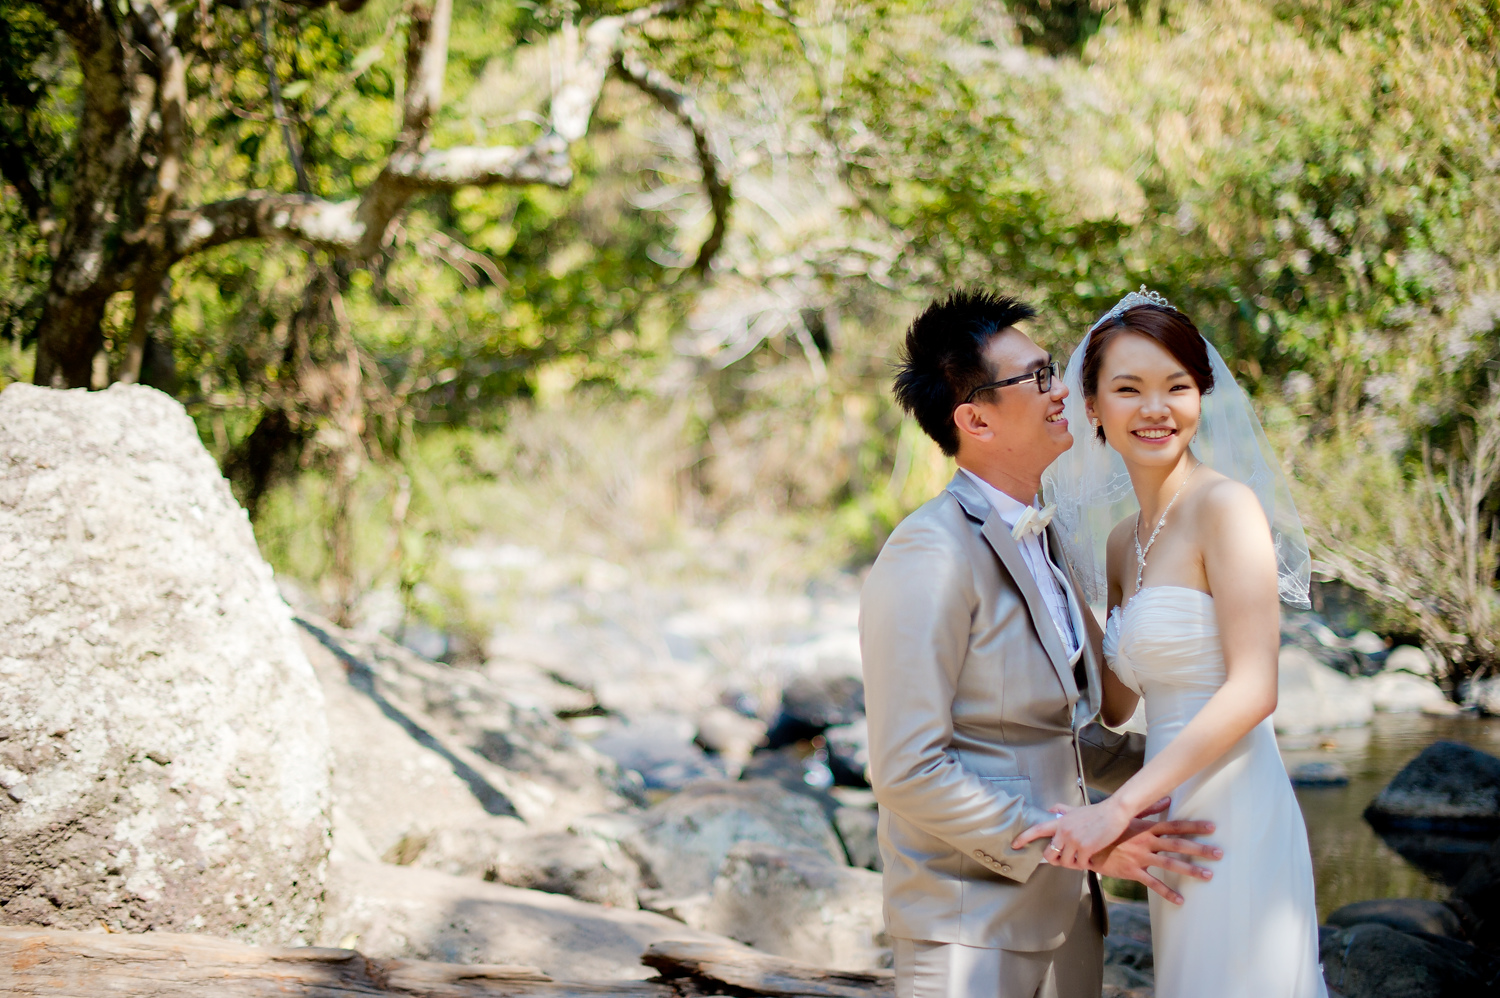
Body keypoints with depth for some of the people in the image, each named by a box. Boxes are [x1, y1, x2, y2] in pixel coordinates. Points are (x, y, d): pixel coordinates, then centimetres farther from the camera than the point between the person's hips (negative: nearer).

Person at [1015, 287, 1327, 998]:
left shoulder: (1225, 504, -11)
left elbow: (1253, 689, -19)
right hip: (1175, 821, 8)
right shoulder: (1121, 541, 13)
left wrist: (1120, 807, -22)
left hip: (1231, 818, -8)